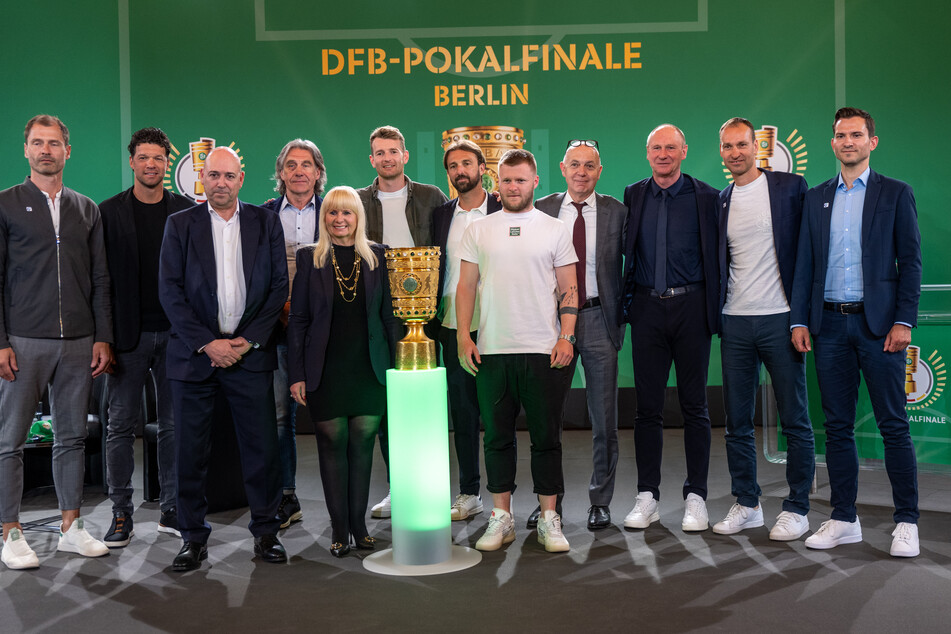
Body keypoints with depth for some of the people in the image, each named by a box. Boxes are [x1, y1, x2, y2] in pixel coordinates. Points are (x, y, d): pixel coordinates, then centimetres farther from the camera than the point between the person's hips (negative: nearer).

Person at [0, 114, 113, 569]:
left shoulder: (86, 209, 13)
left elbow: (99, 280, 12)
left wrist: (103, 338, 4)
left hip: (78, 342, 3)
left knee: (71, 437, 9)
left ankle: (71, 527, 19)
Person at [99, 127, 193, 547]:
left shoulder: (187, 212, 6)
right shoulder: (109, 212, 3)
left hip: (175, 332, 1)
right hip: (129, 334, -1)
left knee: (174, 424, 7)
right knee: (121, 425, 2)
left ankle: (171, 510, 17)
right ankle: (121, 514, 11)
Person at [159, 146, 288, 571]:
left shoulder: (265, 222, 7)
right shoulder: (180, 225, 5)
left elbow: (279, 286, 4)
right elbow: (170, 291, -1)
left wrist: (247, 341, -6)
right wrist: (207, 343, -9)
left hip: (250, 350, 0)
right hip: (195, 353, 0)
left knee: (262, 448, 2)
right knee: (190, 451, 3)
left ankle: (266, 532, 16)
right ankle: (193, 538, 17)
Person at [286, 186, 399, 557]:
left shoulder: (378, 257, 6)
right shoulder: (310, 258, 3)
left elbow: (389, 314, 7)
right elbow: (297, 319, 2)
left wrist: (397, 367, 1)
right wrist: (296, 374, -4)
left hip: (369, 370, 1)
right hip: (326, 371, -1)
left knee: (362, 447, 5)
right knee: (333, 447, 2)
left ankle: (359, 525, 17)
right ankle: (340, 530, 12)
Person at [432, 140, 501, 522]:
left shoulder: (504, 211, 1)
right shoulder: (441, 214, 12)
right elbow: (435, 270, 14)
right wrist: (433, 320, 6)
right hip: (453, 326, 4)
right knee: (462, 411, 8)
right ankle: (469, 494, 17)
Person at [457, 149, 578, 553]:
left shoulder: (554, 230, 6)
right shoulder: (478, 231, 10)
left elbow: (569, 289, 5)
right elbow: (465, 287, 9)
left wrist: (566, 337, -6)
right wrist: (463, 336, -1)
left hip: (544, 351, -1)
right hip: (491, 351, 2)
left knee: (546, 438, 3)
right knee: (497, 437, 7)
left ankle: (549, 519, 13)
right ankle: (501, 518, 17)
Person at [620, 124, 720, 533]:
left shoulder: (706, 197, 1)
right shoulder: (633, 196, 9)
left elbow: (717, 256, 1)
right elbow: (626, 251, 13)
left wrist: (714, 310, -4)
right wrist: (627, 302, 4)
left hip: (690, 305, -2)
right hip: (648, 307, 2)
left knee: (694, 405, 4)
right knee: (647, 405, 5)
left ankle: (696, 497, 13)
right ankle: (647, 496, 14)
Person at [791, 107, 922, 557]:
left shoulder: (896, 194, 4)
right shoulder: (816, 198, 13)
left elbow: (910, 262, -1)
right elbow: (804, 264, 12)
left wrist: (904, 321, -10)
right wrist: (799, 320, 3)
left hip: (877, 322, -3)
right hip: (829, 324, 3)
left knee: (893, 426, -1)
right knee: (837, 426, 7)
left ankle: (907, 522, 8)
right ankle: (843, 519, 16)